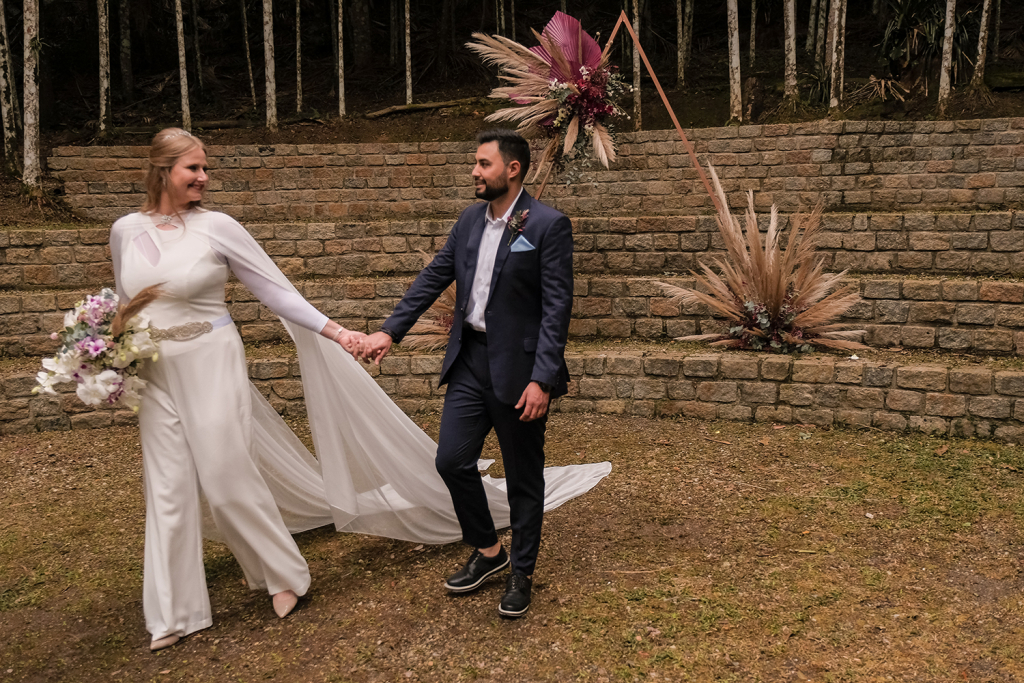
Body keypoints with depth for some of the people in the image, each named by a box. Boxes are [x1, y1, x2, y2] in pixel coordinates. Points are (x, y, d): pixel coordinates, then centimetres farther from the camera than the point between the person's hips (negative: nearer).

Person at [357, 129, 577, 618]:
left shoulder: (548, 225, -11)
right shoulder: (470, 220, 9)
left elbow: (557, 307, -15)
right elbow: (433, 278, 12)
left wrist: (542, 380, -20)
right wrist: (390, 331, 5)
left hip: (518, 367, -6)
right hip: (470, 360, 6)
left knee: (523, 477, 8)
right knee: (452, 460, 7)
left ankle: (521, 574, 27)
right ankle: (487, 551, 31)